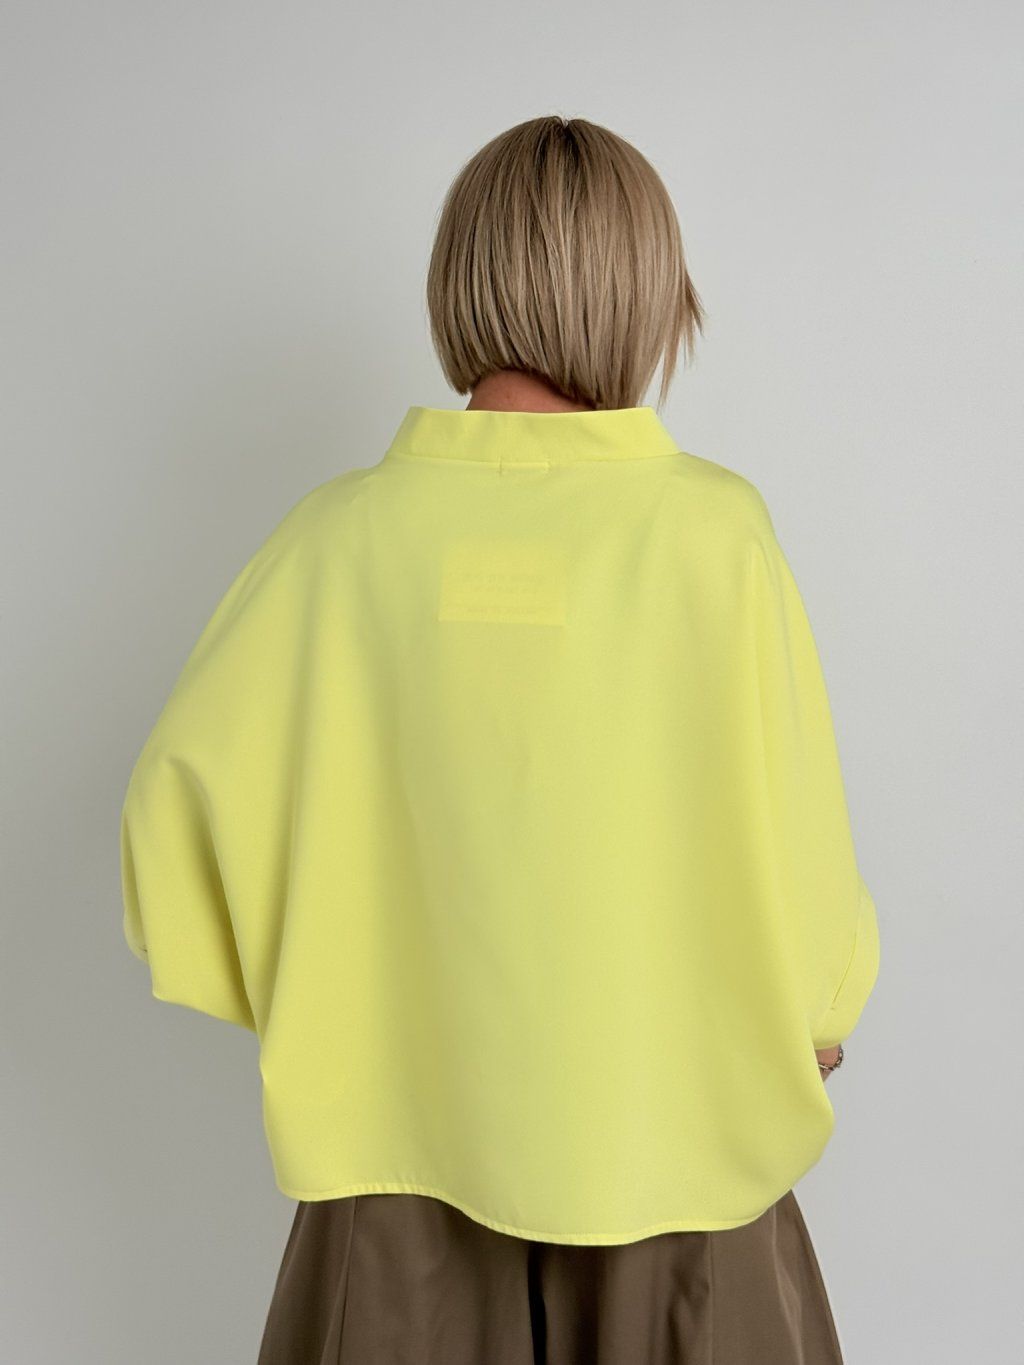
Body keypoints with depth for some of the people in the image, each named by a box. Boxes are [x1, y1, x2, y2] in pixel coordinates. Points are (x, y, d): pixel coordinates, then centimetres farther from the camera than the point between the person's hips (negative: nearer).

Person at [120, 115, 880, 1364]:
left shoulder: (345, 533, -12)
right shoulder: (716, 527, -16)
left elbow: (179, 809, -10)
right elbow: (793, 828, -11)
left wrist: (312, 999, 5)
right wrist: (821, 1018, 8)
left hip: (409, 1115, 2)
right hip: (673, 1125, -1)